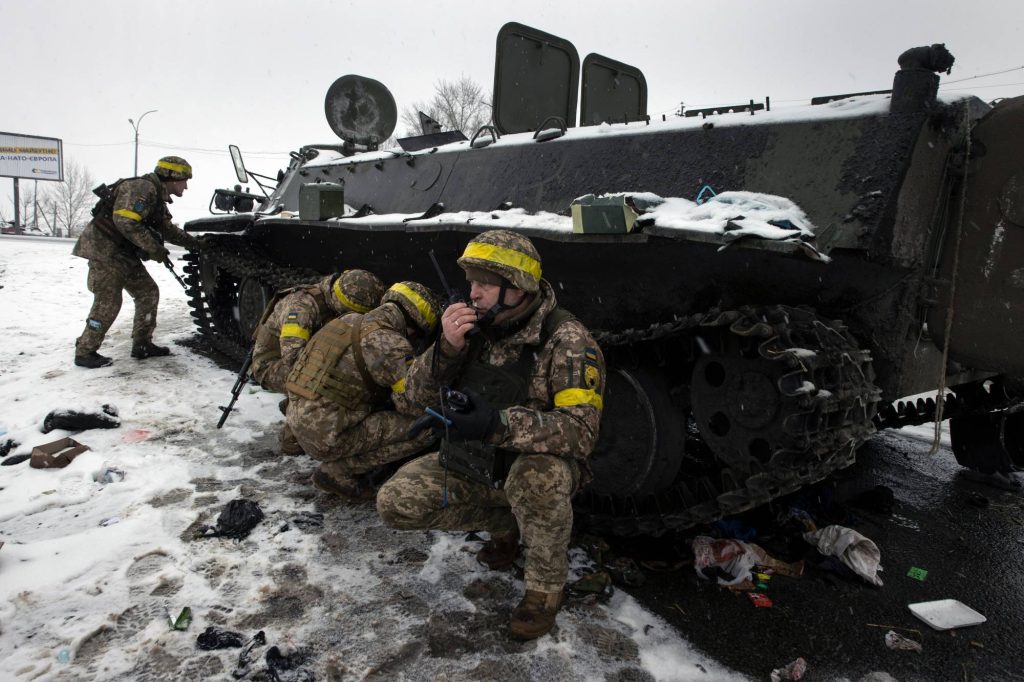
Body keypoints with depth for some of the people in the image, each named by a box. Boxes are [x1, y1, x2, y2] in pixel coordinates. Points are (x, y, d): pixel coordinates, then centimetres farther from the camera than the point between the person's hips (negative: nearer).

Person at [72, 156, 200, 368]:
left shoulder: (158, 197, 14)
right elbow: (125, 221, -28)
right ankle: (85, 352, 3)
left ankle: (142, 344, 15)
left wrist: (194, 242, 13)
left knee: (148, 293, 9)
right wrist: (155, 249, -24)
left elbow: (168, 229, 23)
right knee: (108, 302, -9)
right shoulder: (143, 188, -18)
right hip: (105, 249, -10)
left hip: (124, 253, 10)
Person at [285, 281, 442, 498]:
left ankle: (340, 465, 11)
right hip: (327, 436, -9)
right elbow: (414, 406, -13)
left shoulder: (350, 321, 10)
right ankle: (340, 470, -4)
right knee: (425, 429, -10)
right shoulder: (391, 344, -15)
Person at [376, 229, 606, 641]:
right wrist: (447, 348, -25)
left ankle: (547, 585, -9)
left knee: (538, 475, -39)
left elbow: (581, 429, -29)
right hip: (468, 467, 5)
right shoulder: (475, 326, -5)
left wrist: (499, 425, -43)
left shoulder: (566, 339, -20)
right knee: (395, 503, -9)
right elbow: (417, 391, -4)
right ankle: (503, 524, 13)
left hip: (535, 465, -5)